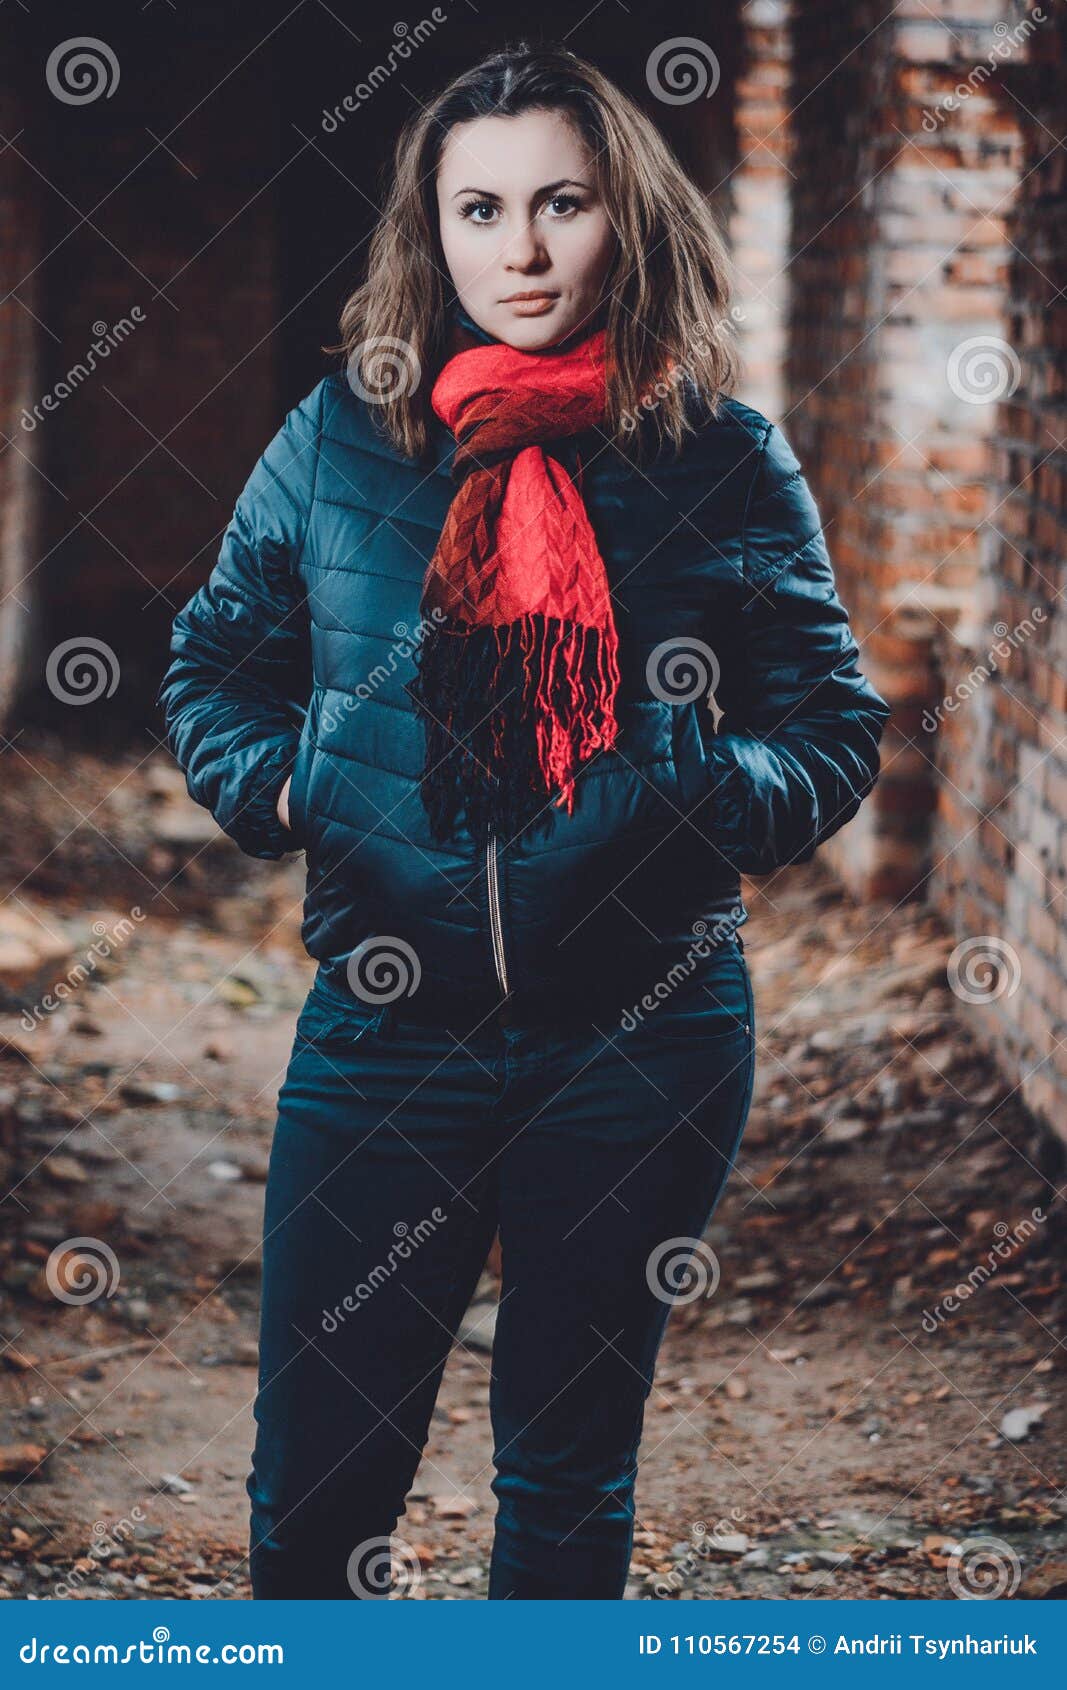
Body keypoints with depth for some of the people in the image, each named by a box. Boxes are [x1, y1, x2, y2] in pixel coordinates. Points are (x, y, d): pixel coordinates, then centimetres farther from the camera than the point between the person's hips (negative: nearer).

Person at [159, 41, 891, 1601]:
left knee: (570, 1484, 14)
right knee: (311, 1491, 5)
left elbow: (837, 732, 5)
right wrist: (291, 790, -6)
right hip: (387, 1022, 1)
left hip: (640, 1045, 0)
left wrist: (689, 801, -14)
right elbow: (212, 669, 12)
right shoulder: (341, 435, 2)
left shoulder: (724, 461, 0)